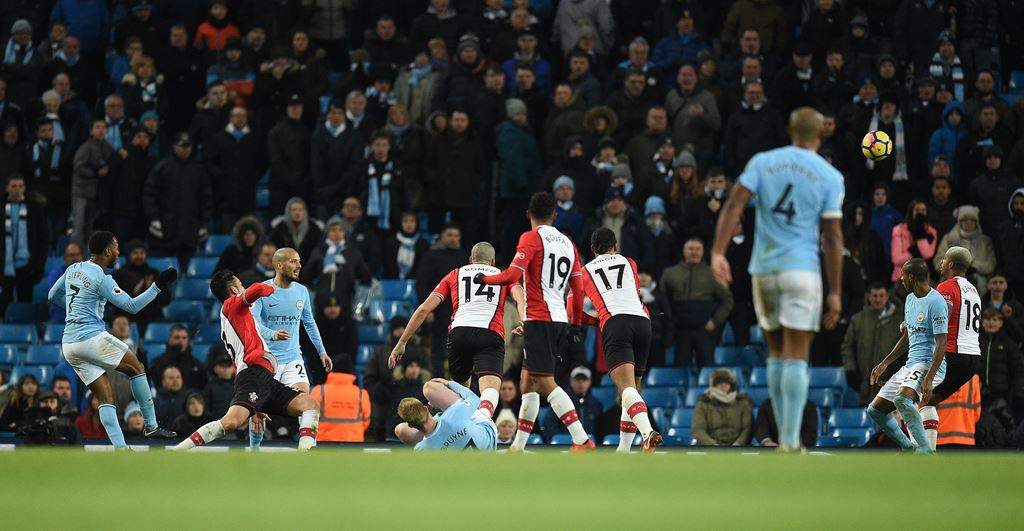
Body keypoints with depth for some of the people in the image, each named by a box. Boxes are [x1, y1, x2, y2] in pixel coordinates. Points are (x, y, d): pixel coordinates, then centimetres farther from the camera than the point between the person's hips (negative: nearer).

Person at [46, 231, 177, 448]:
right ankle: (151, 426, 10)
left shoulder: (73, 269, 11)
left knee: (106, 399, 5)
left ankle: (120, 448, -5)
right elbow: (131, 306, -14)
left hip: (69, 344, 8)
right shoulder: (101, 279, -12)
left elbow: (53, 296, 23)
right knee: (137, 368, 9)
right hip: (92, 338, -7)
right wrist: (158, 286, -12)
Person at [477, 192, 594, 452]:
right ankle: (518, 447, 18)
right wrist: (576, 323, 22)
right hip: (561, 319, 8)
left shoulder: (531, 237, -7)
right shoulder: (568, 243, 14)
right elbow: (579, 289, 14)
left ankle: (581, 439, -21)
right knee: (528, 381, 15)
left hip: (539, 318, -8)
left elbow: (512, 275, -17)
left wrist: (484, 278, 0)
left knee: (544, 382, -11)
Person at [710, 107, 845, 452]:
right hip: (802, 269, -3)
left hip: (763, 268, 3)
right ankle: (791, 442, -12)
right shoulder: (830, 177, 0)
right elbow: (832, 237, -3)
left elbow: (734, 204, -6)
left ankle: (784, 435, 17)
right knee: (796, 356, -4)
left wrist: (718, 252, -8)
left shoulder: (762, 162, 5)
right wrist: (835, 292, 0)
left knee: (776, 352, 15)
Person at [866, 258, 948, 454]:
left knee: (902, 398, -36)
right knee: (875, 409, 8)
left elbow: (941, 344, -19)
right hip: (910, 365, 10)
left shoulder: (935, 302, -15)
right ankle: (910, 449, 16)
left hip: (929, 364, -10)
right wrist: (884, 363, 21)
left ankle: (926, 451, -32)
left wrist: (929, 379, -26)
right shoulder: (910, 299, 15)